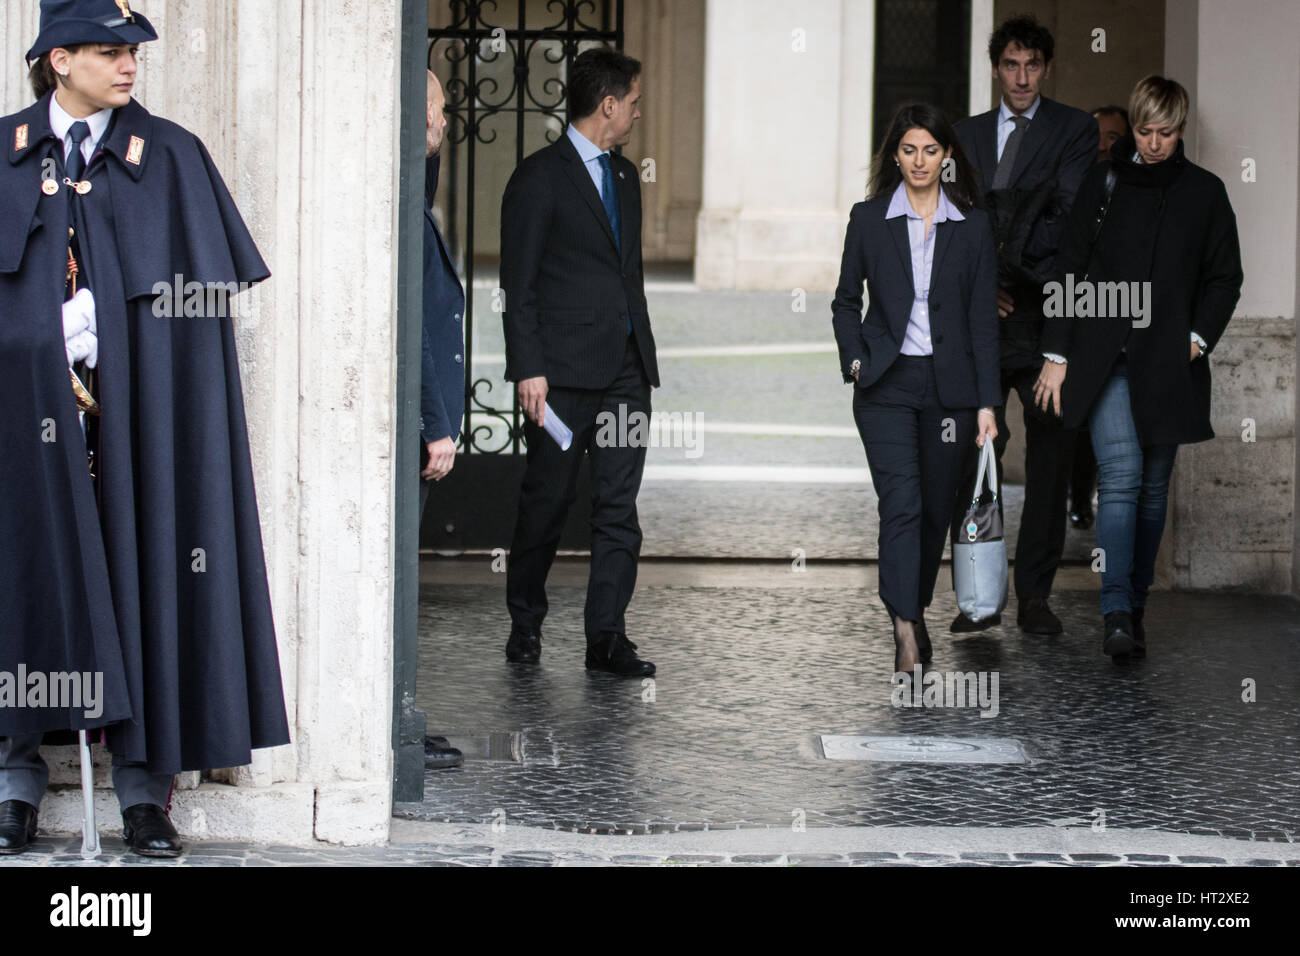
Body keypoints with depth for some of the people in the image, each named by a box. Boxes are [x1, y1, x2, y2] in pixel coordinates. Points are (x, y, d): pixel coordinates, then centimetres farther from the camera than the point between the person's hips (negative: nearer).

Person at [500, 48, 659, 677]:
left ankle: (606, 637, 3)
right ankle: (525, 625, 18)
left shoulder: (624, 176, 17)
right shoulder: (540, 177, -6)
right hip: (564, 370, -6)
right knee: (547, 502, 3)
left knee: (619, 507, 1)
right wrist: (529, 370, -15)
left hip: (625, 371, 6)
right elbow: (518, 285, -9)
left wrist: (645, 360, 17)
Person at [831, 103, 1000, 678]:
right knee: (901, 504, -14)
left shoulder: (972, 226, 3)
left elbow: (982, 317, 2)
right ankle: (906, 636, -21)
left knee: (936, 508, 9)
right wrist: (855, 361, -4)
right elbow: (846, 301, 12)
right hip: (887, 384, -2)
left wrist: (987, 402, -2)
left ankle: (914, 612, 29)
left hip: (949, 383, 2)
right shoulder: (869, 220, 2)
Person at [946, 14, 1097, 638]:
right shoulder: (967, 135, 16)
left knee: (1049, 461, 0)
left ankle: (1034, 595, 6)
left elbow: (1069, 215, -6)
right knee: (971, 456, -3)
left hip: (1047, 317, -2)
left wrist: (1011, 274, -13)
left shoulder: (1074, 130, 5)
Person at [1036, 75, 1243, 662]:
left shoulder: (1205, 193, 7)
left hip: (1166, 363, 2)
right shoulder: (1103, 185, 6)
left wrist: (1199, 337, -3)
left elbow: (1225, 278, 12)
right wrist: (1057, 355, 2)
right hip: (1104, 356, -1)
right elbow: (1070, 271, 7)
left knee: (1153, 485, 6)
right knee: (1120, 472, -16)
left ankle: (1135, 605, 17)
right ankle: (1117, 613, -23)